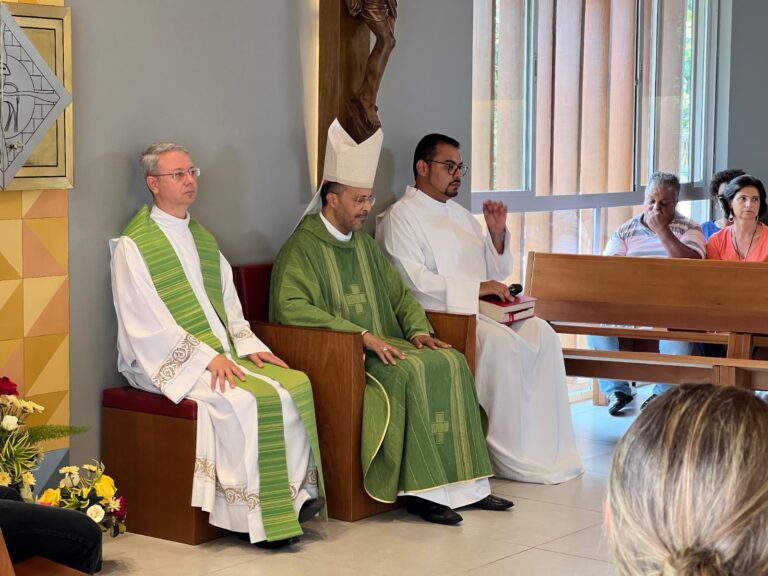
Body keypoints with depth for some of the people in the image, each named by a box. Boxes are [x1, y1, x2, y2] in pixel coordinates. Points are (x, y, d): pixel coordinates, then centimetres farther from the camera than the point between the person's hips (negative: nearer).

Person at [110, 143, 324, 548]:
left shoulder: (203, 239, 19)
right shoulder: (133, 247, -6)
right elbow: (146, 324, -14)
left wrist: (248, 343, -1)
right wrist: (206, 357, -20)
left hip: (222, 355, 7)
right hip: (170, 361, -7)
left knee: (294, 385, -15)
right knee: (242, 400, -30)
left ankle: (295, 495, -14)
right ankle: (260, 517, -21)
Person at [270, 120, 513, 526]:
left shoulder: (364, 245, 18)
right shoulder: (303, 247, -8)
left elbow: (399, 293, 23)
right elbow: (291, 308, -21)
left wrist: (419, 330, 0)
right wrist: (362, 335, -24)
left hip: (380, 345, 8)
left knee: (450, 363, -14)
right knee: (408, 372, -30)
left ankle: (464, 482, -12)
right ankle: (419, 489, -25)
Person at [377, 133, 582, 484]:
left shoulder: (460, 215, 23)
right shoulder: (401, 217, -1)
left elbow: (498, 270, 24)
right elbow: (412, 280, -15)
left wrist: (497, 234, 5)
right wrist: (474, 288, -18)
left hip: (479, 310, 7)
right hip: (440, 314, -7)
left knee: (541, 334, -16)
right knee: (501, 342, -30)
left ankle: (549, 451, -17)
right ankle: (511, 457, -22)